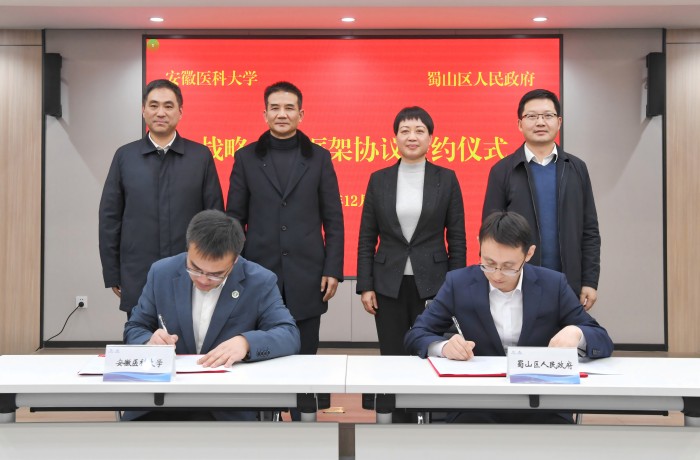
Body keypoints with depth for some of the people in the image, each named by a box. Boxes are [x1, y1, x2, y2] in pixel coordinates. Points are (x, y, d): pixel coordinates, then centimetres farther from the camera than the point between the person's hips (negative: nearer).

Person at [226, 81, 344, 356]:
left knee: (304, 356, 7)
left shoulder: (319, 157, 4)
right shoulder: (246, 158, 5)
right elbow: (234, 219, 6)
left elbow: (333, 220, 4)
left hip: (307, 278, 0)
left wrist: (333, 270, -3)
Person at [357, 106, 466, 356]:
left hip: (433, 283, -1)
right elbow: (366, 239, 6)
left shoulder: (446, 179, 2)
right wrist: (365, 286, 0)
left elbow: (457, 239, 2)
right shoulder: (379, 179, 4)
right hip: (388, 286, 1)